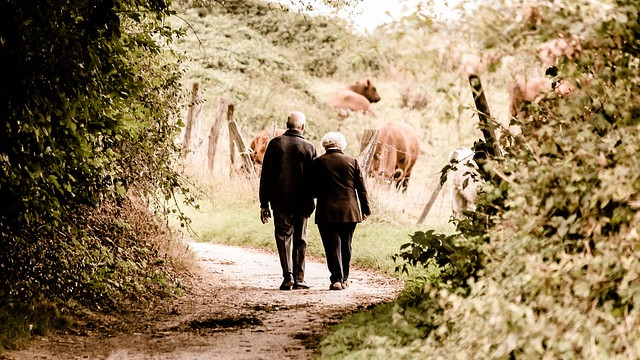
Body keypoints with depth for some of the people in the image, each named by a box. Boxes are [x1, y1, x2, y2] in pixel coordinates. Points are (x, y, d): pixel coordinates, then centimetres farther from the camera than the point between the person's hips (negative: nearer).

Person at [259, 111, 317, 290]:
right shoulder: (309, 147, -1)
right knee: (300, 239, 9)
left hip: (279, 200, 0)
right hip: (302, 202, 0)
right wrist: (311, 199, 14)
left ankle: (288, 275, -10)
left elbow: (265, 175, -1)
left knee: (283, 236, 5)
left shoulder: (275, 144, -1)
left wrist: (264, 203, 3)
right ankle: (298, 279, 9)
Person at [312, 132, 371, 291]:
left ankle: (336, 279, -9)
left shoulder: (317, 163, -3)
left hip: (327, 212, -2)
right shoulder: (352, 161, 2)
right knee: (345, 246, 14)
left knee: (332, 246, 0)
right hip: (349, 211, 2)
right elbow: (361, 188, 5)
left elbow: (313, 189, 0)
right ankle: (344, 279, 21)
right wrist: (365, 209, 13)